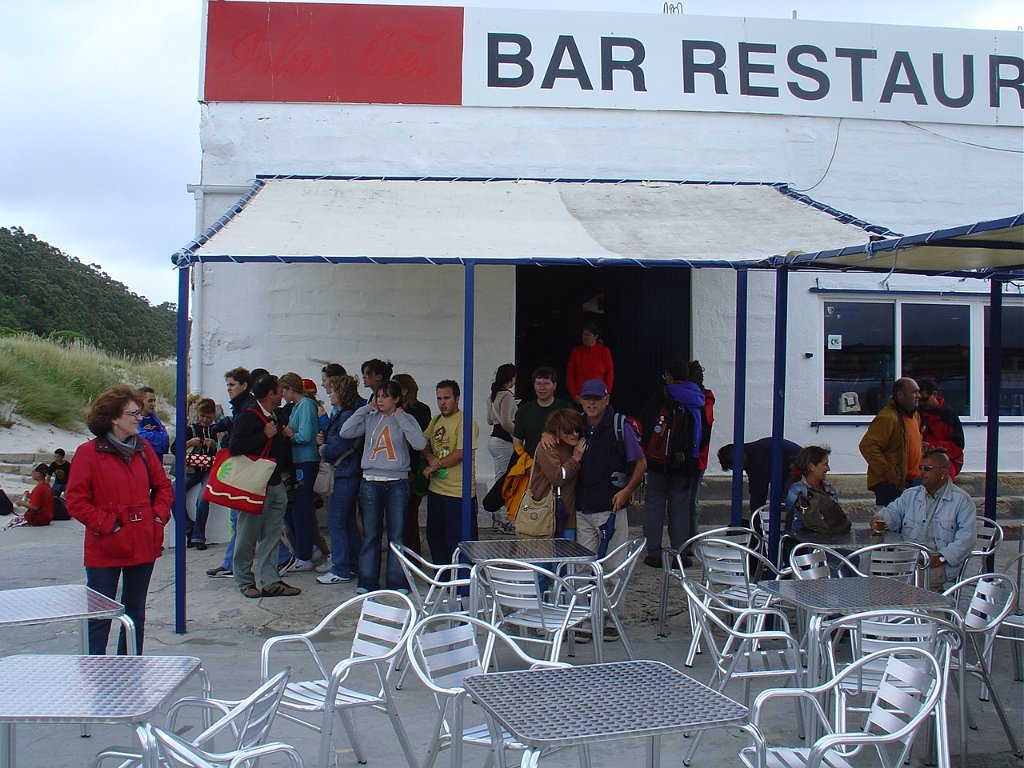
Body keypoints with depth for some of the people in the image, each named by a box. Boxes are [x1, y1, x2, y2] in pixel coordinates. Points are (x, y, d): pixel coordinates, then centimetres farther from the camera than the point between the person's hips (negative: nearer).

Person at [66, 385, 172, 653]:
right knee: (100, 616, 0)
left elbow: (163, 486, 15)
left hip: (143, 546, 6)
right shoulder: (88, 453, -9)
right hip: (105, 550, -5)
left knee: (136, 613, 16)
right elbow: (76, 502, -10)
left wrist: (159, 516, 0)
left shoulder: (143, 448, 6)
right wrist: (108, 526, -14)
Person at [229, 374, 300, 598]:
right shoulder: (247, 417, -11)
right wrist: (265, 435, -20)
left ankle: (269, 582, 10)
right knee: (248, 536, 3)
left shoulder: (276, 417, 16)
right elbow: (234, 447, -22)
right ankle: (245, 581, 14)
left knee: (272, 534, 7)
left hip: (275, 484, 8)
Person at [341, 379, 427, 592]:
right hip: (370, 482, 2)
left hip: (397, 483, -2)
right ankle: (367, 581, 16)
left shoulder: (406, 420, 1)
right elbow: (345, 432, -4)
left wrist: (401, 417, -11)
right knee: (370, 534, 7)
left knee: (397, 534, 5)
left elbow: (420, 444, -14)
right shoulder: (370, 419, 7)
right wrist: (365, 409, -2)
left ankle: (397, 582, 14)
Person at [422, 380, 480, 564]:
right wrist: (430, 458, -8)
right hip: (435, 488, 8)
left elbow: (461, 453, -18)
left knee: (457, 540, -3)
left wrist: (435, 466, -11)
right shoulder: (436, 421, 14)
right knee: (434, 536, 17)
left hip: (458, 492, -8)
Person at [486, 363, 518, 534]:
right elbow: (506, 423, -24)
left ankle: (496, 519, 19)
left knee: (500, 479, 15)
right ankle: (503, 521, -3)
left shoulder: (493, 395, 14)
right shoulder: (507, 395, -15)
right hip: (504, 441, -10)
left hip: (494, 439, 10)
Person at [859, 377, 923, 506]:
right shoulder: (887, 418, -18)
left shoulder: (914, 415, 14)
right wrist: (887, 471, -23)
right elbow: (867, 446, -26)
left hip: (914, 480, 10)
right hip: (892, 485, -9)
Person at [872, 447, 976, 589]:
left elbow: (966, 538, -3)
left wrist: (941, 558, -16)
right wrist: (880, 519, -16)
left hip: (940, 564, -4)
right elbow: (892, 512, 10)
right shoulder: (909, 495, 22)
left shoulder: (962, 501, 7)